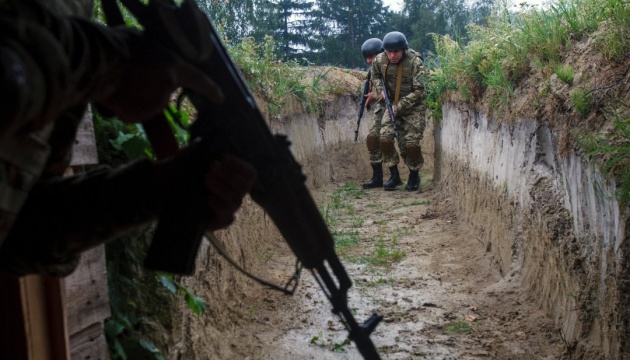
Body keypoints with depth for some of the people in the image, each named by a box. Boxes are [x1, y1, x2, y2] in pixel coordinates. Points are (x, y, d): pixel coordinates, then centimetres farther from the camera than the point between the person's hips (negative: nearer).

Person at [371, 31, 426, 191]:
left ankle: (414, 176, 15)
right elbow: (375, 74, 17)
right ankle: (394, 175, 4)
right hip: (392, 104, 4)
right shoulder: (380, 60, -7)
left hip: (413, 107, -4)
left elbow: (418, 91, -20)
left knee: (411, 144, -11)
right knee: (385, 139, -12)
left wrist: (399, 106, -24)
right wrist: (381, 89, -1)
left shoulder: (415, 62, -21)